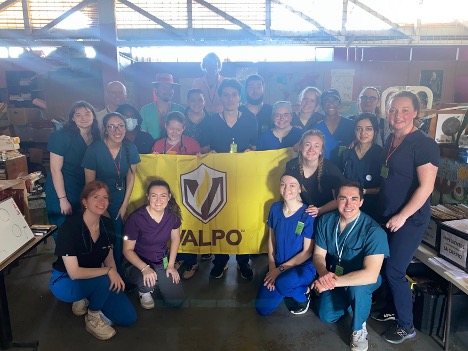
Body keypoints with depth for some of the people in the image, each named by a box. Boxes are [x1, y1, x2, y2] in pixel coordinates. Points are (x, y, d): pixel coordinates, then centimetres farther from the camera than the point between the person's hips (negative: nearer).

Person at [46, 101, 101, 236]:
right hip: (62, 193, -5)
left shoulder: (96, 138, 3)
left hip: (85, 193, 5)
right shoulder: (62, 136, -13)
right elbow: (55, 169, -15)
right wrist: (63, 199, -16)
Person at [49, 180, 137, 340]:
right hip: (65, 281, -5)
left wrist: (115, 274, -18)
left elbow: (109, 258, 2)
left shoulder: (107, 224, -9)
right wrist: (108, 271, -29)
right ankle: (92, 319, -6)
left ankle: (86, 300, 15)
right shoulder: (70, 227, -27)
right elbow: (74, 273, -29)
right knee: (105, 280, -36)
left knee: (129, 318, -2)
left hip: (94, 279, 6)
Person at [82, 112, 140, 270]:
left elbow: (131, 176, 2)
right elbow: (90, 184, -11)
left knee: (118, 239, 7)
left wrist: (125, 204, 3)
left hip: (119, 202, 3)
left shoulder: (130, 148, -9)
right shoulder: (94, 150, -19)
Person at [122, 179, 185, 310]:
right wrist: (144, 268, -32)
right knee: (148, 282, -37)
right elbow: (128, 250, -17)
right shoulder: (136, 218, -25)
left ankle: (157, 283, 24)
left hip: (161, 262, 4)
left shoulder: (173, 214, -13)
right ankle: (144, 292, 2)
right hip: (136, 263, -4)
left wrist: (170, 265, 1)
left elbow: (175, 238, 4)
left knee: (177, 301, -5)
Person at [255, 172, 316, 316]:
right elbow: (271, 239, 5)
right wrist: (272, 267, -5)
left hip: (303, 266, -4)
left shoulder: (308, 215, -18)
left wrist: (281, 269, -16)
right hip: (277, 266, 5)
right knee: (262, 309, -6)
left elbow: (307, 252, -14)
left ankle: (303, 293, -1)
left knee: (283, 283, -37)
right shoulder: (275, 208, -4)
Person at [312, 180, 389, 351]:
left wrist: (333, 282, -41)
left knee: (357, 288, -36)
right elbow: (318, 254, -8)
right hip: (333, 276, 4)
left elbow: (370, 275, -38)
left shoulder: (373, 231, -30)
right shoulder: (326, 221, -14)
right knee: (326, 316, -5)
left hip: (362, 280, -4)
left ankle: (359, 328, -5)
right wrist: (324, 274, -31)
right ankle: (348, 300, 28)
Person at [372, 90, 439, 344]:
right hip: (387, 215, 7)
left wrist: (402, 216, -18)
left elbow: (426, 186, -20)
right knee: (385, 265, 15)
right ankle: (393, 309, 37)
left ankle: (406, 326, 18)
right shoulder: (391, 139, 7)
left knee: (394, 271, -2)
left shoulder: (424, 144, -16)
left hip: (410, 219, -7)